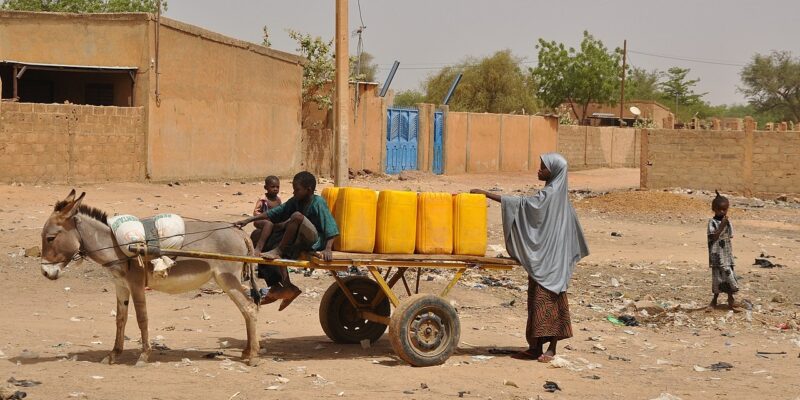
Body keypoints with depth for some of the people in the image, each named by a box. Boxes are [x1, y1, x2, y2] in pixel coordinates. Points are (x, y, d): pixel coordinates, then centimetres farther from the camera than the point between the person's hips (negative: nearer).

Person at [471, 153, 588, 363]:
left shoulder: (551, 194, -16)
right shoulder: (558, 193, 13)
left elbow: (522, 203, -25)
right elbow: (573, 226, 20)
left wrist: (487, 194, -26)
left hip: (548, 258, -9)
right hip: (543, 257, 9)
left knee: (547, 300, -5)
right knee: (537, 300, 9)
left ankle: (551, 347, 0)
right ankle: (536, 346, 11)